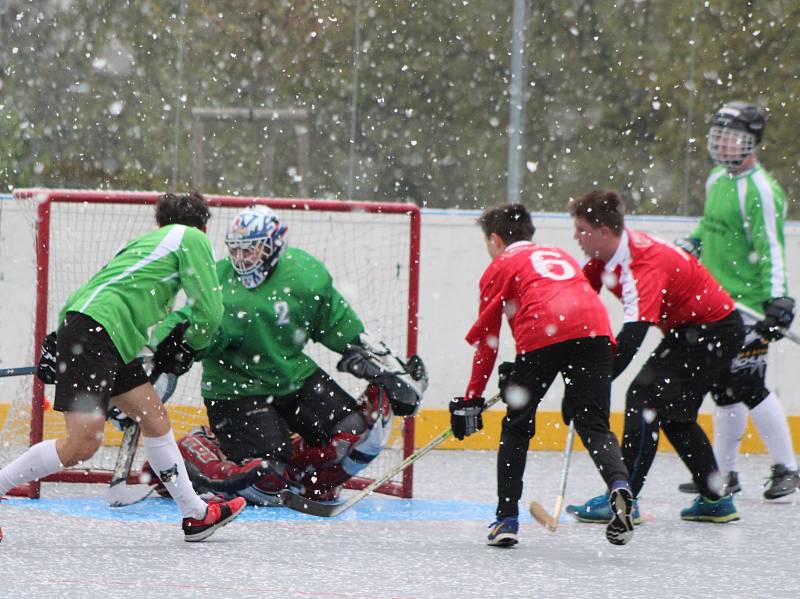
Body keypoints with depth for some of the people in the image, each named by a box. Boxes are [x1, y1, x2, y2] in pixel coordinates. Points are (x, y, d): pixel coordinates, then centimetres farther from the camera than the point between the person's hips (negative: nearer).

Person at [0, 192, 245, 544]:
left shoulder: (147, 241, 29)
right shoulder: (192, 238, 6)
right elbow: (209, 310, 1)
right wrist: (188, 346, 20)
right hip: (96, 332, -10)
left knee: (154, 415, 14)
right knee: (83, 444, -14)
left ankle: (197, 515, 19)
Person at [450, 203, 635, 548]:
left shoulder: (501, 266, 22)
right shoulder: (561, 256, 37)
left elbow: (486, 338, 18)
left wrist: (472, 398, 21)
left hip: (542, 335, -4)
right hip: (595, 331, 4)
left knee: (517, 425, 12)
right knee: (594, 425, 5)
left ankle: (507, 517, 11)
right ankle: (618, 485, -25)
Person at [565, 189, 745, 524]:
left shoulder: (644, 265, -32)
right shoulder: (604, 255, -4)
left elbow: (632, 336, -40)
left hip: (714, 330, -10)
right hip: (689, 328, 10)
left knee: (645, 398, -15)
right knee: (674, 413, 16)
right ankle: (715, 499, 22)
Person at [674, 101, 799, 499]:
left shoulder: (759, 190, -16)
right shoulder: (717, 180, 12)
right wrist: (689, 247, 20)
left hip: (750, 304, -9)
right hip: (718, 302, 9)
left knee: (748, 385, -12)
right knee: (724, 385, 12)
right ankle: (723, 473, 19)